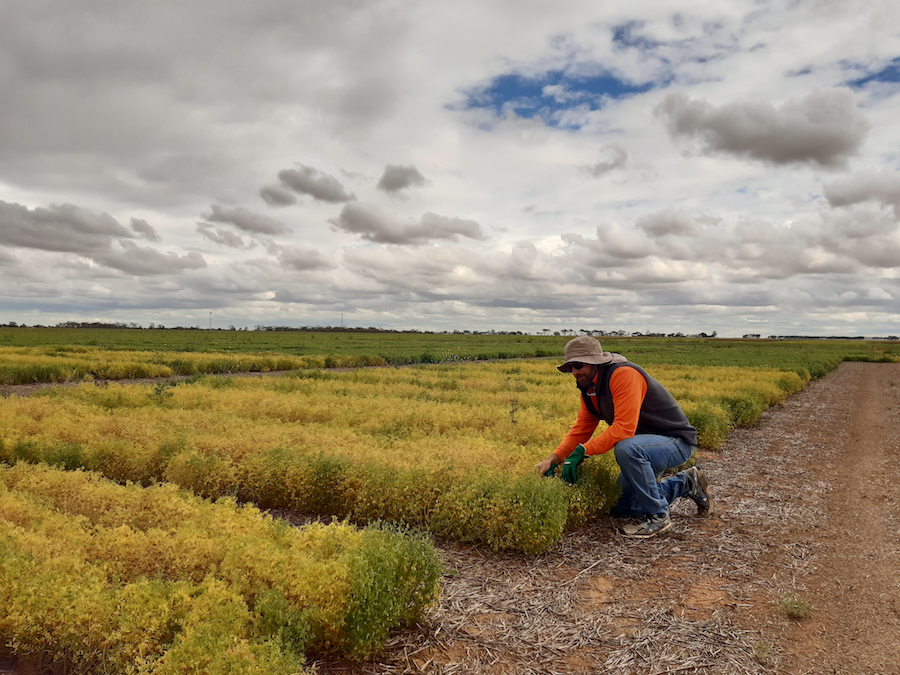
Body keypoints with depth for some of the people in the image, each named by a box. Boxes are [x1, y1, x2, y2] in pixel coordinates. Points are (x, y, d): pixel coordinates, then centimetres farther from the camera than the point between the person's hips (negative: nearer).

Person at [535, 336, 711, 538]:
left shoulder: (624, 374, -28)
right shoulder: (589, 388, 1)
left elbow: (624, 428, -35)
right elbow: (580, 430, 1)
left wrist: (582, 451, -34)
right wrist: (553, 459, -13)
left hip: (677, 440, -10)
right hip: (644, 444, 10)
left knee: (626, 449, -40)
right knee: (619, 508, 13)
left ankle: (657, 516, -16)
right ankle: (685, 484, 26)